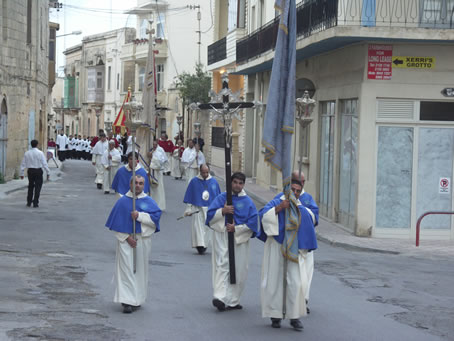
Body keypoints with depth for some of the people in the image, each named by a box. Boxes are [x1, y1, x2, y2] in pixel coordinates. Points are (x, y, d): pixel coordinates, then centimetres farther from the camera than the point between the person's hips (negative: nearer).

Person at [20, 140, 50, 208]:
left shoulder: (27, 153, 1)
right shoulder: (40, 153, -8)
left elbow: (23, 164, 4)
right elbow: (44, 164, -8)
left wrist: (22, 173, 11)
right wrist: (48, 172, -2)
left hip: (30, 171, 3)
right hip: (38, 171, -3)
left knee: (30, 186, 17)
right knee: (38, 187, 3)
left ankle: (29, 202, 20)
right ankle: (35, 203, 0)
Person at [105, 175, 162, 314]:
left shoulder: (149, 202, 6)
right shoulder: (122, 201, 2)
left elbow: (156, 217, -7)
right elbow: (115, 223, -1)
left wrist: (139, 216, -18)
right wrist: (126, 237, -10)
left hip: (143, 240, 2)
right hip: (125, 240, -2)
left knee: (140, 269, 9)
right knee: (126, 269, -8)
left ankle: (138, 299, 21)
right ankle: (127, 301, -12)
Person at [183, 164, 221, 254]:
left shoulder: (214, 182, 3)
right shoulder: (194, 181, -1)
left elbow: (218, 197, 11)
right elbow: (189, 196, 3)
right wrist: (188, 209, 0)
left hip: (210, 209, 2)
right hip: (197, 209, -2)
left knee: (207, 228, 5)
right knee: (198, 226, -11)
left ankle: (204, 245, 17)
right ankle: (200, 245, -13)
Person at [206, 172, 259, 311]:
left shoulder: (248, 202, 5)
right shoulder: (221, 198, 5)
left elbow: (253, 222, -1)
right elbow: (210, 215, 1)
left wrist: (236, 229, -11)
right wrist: (222, 211, -17)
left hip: (240, 239, 2)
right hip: (222, 237, -2)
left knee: (238, 270, 3)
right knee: (222, 265, -13)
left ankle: (232, 300, 13)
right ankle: (220, 297, -23)